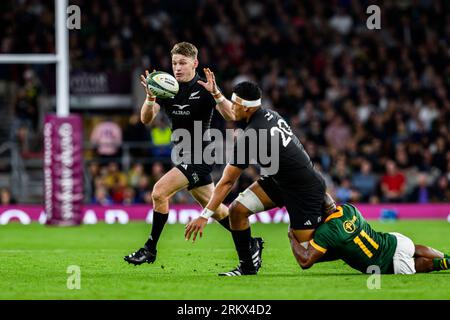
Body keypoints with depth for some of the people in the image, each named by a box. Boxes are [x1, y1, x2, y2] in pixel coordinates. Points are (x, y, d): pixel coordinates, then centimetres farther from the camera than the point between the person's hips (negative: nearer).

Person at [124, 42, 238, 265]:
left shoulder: (204, 88, -11)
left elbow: (230, 116, -22)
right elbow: (146, 119, -5)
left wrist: (215, 93, -37)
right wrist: (150, 97, -24)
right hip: (184, 156, 7)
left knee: (160, 192, -18)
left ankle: (150, 249, -10)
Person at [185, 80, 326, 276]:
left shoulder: (250, 137, -26)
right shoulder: (270, 115, -6)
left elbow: (227, 181, -21)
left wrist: (205, 215, -16)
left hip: (305, 190, -9)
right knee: (237, 209, -4)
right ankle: (248, 266, 5)